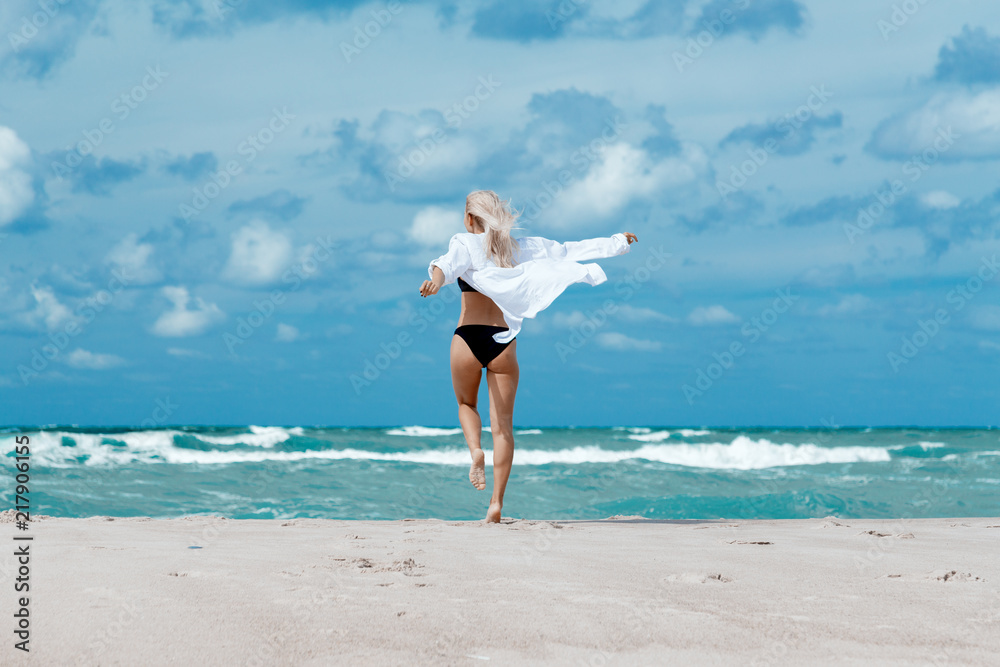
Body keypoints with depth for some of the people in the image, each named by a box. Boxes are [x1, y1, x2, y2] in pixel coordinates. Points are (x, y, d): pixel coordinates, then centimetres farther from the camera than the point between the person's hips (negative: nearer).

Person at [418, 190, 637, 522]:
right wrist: (616, 242, 26)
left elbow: (451, 262, -24)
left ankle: (475, 450, -7)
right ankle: (496, 502, -4)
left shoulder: (465, 244, 0)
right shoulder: (521, 248, 10)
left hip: (468, 337, -2)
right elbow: (569, 250, 15)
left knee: (466, 404, 23)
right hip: (504, 340, 2)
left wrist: (437, 277, -45)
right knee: (503, 425, 3)